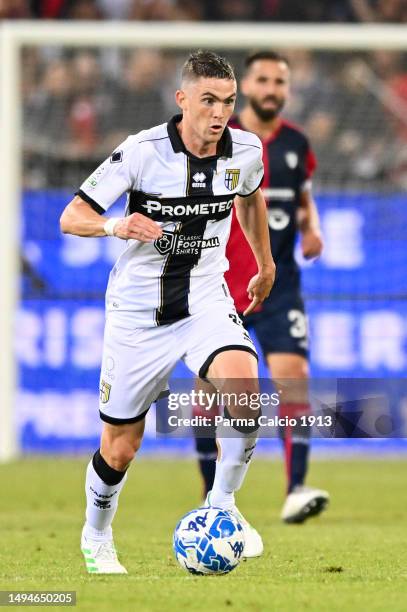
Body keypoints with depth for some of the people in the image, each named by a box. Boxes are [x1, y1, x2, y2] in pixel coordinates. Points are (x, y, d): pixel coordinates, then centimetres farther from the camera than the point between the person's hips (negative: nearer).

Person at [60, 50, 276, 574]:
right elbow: (71, 217, -15)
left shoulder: (246, 151, -6)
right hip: (137, 312, -2)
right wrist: (116, 225, -36)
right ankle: (96, 538, 37)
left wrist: (265, 264, 28)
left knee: (244, 390, -29)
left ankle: (222, 506, -7)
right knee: (119, 450, 7)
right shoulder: (142, 151, -18)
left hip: (206, 301, 2)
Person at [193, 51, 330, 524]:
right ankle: (213, 496, 21)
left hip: (279, 284, 1)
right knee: (209, 387, 4)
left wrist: (311, 229, 3)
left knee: (292, 374, -16)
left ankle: (296, 491, -21)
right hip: (220, 285, -1)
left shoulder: (296, 144, 7)